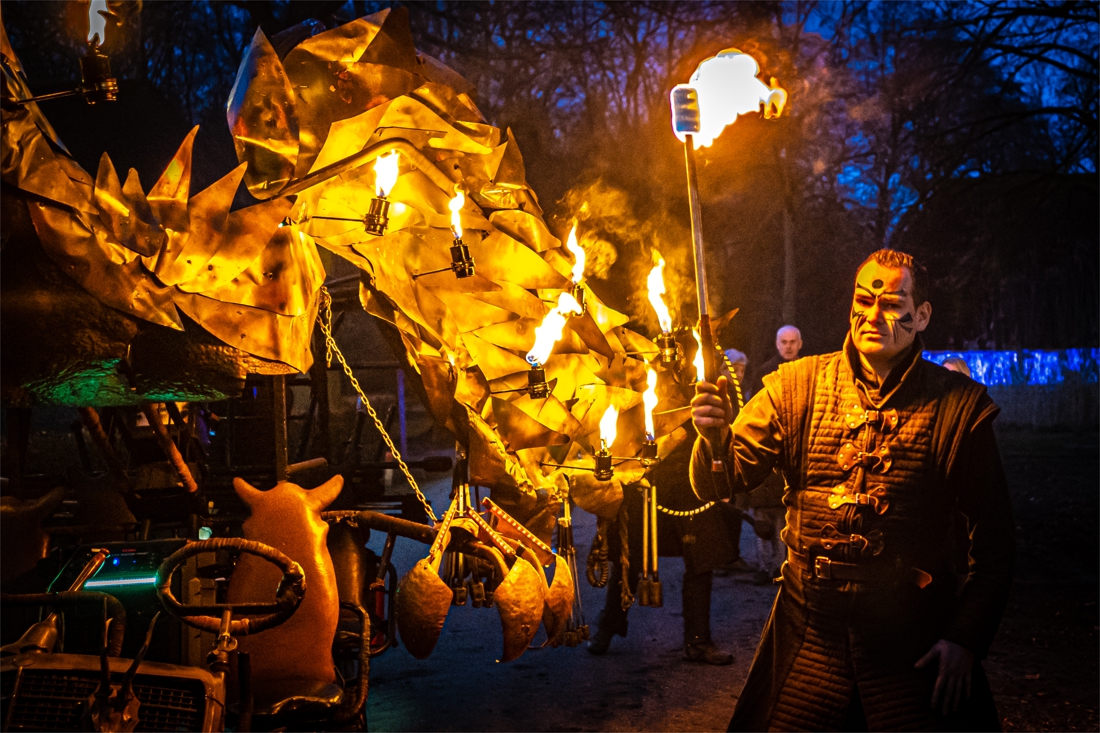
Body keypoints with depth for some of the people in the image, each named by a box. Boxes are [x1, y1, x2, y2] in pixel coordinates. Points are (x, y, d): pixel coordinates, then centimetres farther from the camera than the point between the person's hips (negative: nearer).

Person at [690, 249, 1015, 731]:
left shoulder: (958, 405, -4)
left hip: (912, 644, -1)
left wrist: (967, 638, -6)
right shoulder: (795, 386, 0)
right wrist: (714, 437, -26)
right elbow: (719, 482, -5)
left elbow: (994, 541, 0)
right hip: (810, 634, 1)